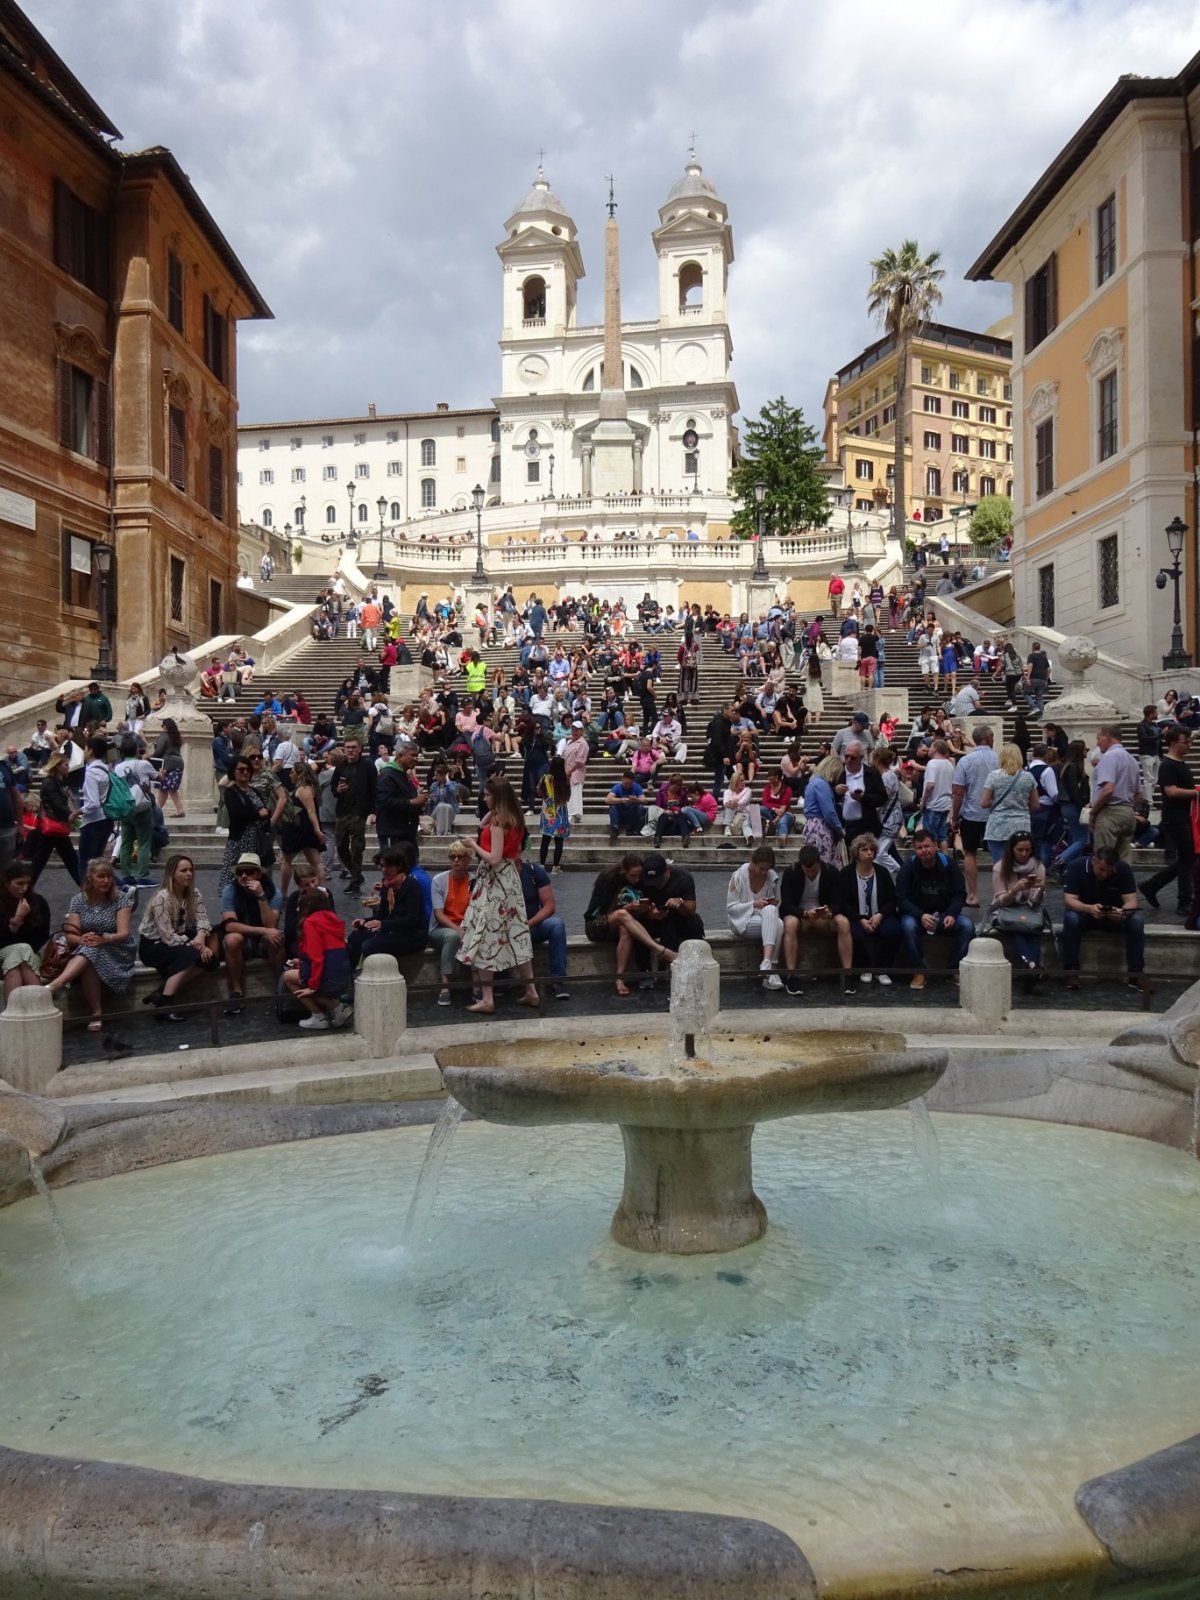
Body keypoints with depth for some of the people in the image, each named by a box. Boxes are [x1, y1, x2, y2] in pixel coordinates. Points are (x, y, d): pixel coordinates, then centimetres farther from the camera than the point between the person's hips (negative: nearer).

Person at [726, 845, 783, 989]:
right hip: (742, 922, -4)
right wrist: (754, 904, -24)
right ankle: (768, 968, -35)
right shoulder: (739, 876, -11)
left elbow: (775, 907, 11)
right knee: (775, 924, -31)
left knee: (778, 924, -32)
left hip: (766, 918, 4)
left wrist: (774, 904, -14)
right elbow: (730, 908, -11)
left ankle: (767, 964, -38)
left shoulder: (772, 877, -1)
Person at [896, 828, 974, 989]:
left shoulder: (949, 864, -4)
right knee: (908, 926, -34)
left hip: (945, 913, 2)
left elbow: (960, 894, -1)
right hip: (917, 913, -2)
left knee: (967, 926, -25)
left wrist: (951, 915, -21)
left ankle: (956, 970, -10)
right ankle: (919, 972, -21)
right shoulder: (908, 867, -7)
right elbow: (902, 899, -10)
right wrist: (921, 916, -28)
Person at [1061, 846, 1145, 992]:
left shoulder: (1124, 869, -18)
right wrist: (1089, 908, -47)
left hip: (1114, 914, 2)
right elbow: (1069, 900, -27)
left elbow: (1131, 901, -20)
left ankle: (1135, 974, -19)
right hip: (1084, 912, -2)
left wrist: (1123, 912, -43)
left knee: (1136, 921, -28)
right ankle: (1071, 972, -26)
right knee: (1071, 918, -35)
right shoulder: (1077, 867, -22)